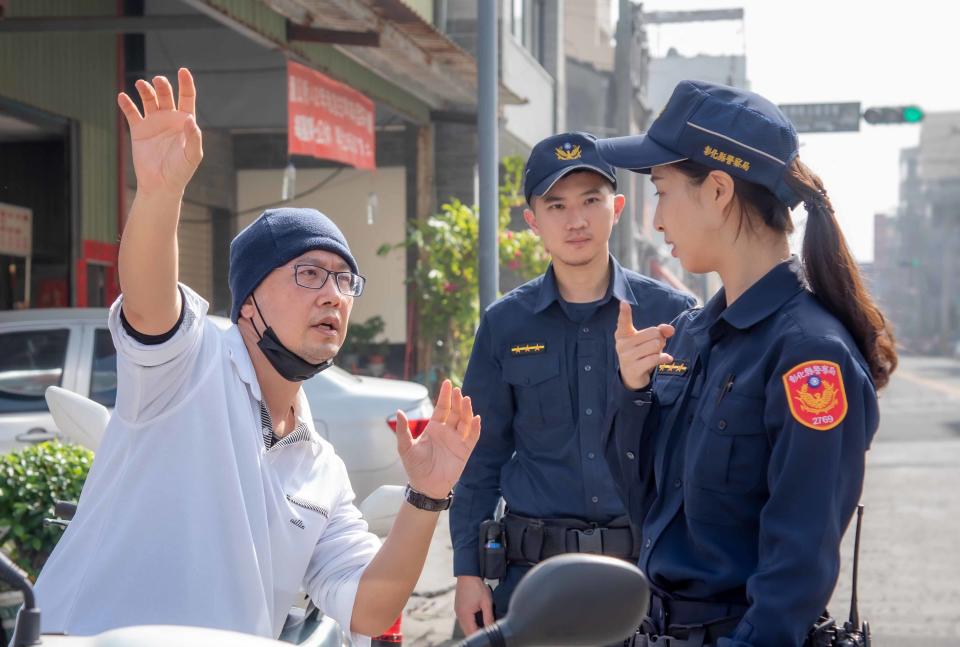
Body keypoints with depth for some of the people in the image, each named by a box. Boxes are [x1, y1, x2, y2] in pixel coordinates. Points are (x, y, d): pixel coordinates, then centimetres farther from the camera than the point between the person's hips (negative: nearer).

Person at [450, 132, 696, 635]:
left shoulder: (673, 315, 0)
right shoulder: (504, 325, 3)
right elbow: (482, 459, 7)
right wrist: (468, 572, 3)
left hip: (650, 570, 0)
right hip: (534, 574, 1)